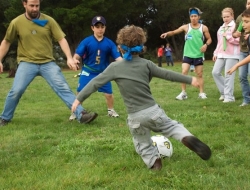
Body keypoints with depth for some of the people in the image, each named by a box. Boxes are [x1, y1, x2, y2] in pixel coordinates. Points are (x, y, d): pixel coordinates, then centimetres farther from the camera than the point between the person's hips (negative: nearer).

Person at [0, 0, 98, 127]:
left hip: (48, 63, 1)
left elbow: (61, 39, -3)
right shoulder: (16, 23, -1)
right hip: (27, 63, 0)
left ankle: (81, 114, -12)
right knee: (16, 91, -9)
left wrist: (69, 58, -16)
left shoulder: (48, 20, -2)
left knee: (63, 88, -9)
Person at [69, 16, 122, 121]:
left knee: (109, 93, 4)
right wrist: (74, 60, -38)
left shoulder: (109, 43, -9)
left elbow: (118, 57, -12)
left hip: (103, 73, 1)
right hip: (88, 72, -1)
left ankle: (111, 110, 31)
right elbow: (77, 55, -15)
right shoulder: (86, 41, -12)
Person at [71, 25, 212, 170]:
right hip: (153, 110, 1)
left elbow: (95, 83, -3)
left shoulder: (115, 67, -3)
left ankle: (153, 160, 2)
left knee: (143, 144, 22)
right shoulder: (146, 64, 0)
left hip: (135, 117, 0)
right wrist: (190, 79, 15)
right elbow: (167, 74, 5)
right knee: (172, 126, 21)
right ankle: (187, 137, -5)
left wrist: (79, 99, 5)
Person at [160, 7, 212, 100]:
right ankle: (183, 93, -1)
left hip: (198, 55, 0)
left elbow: (209, 39, 7)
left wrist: (206, 45, -14)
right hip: (187, 54, 0)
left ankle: (202, 93, 16)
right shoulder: (186, 27, -2)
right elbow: (174, 32, -7)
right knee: (184, 72, -9)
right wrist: (167, 33, -27)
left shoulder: (203, 28, 0)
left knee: (199, 74, 7)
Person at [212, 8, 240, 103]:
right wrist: (216, 53, 15)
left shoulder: (236, 26, -4)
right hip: (221, 54, 7)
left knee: (228, 75, -8)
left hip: (232, 55, -7)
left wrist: (228, 36, -13)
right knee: (215, 72, 1)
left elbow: (238, 40, -12)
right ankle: (224, 92, 15)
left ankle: (229, 96, 0)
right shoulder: (221, 28, 18)